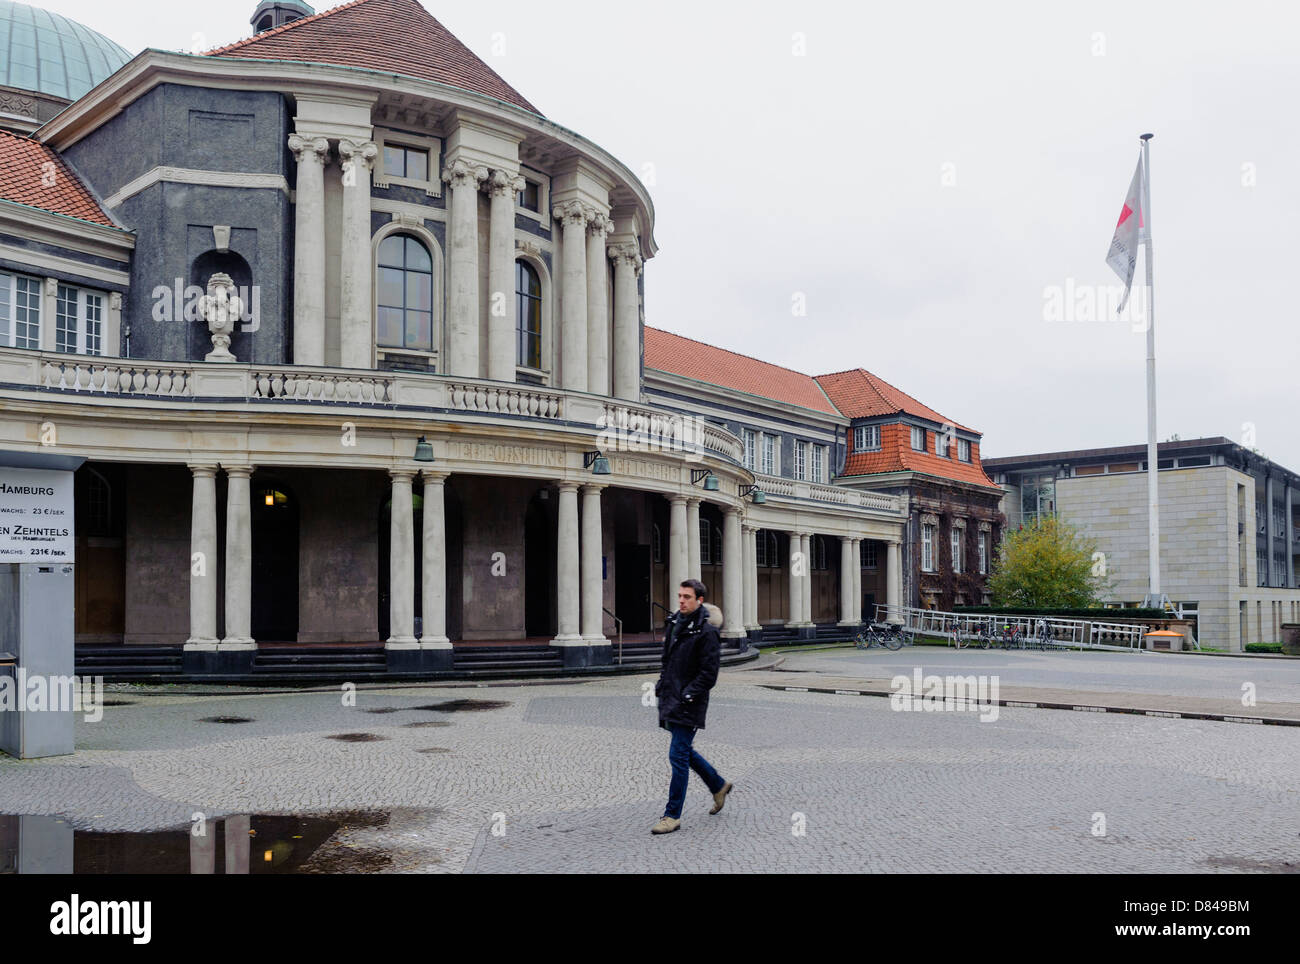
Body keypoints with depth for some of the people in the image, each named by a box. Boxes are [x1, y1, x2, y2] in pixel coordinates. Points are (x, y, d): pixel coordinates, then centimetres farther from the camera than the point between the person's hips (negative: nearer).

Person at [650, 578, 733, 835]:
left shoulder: (706, 632, -14)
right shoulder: (673, 623, 10)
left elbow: (709, 674, -15)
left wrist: (687, 696, -19)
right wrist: (661, 685, 13)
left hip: (689, 704, -8)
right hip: (670, 699, 8)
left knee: (678, 755, -6)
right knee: (685, 752, 18)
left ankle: (672, 815, 2)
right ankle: (719, 786, 38)